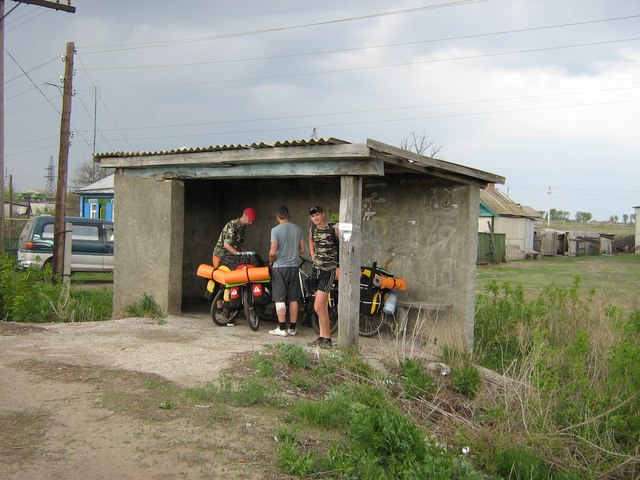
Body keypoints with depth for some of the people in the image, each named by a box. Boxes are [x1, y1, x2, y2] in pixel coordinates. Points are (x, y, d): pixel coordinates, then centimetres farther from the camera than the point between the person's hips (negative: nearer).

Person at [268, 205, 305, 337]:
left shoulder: (276, 230, -10)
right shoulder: (298, 229, 5)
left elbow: (273, 252, -15)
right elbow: (302, 250, 9)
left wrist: (271, 261, 4)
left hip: (279, 267, -5)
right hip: (294, 266, 5)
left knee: (280, 299, 1)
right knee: (293, 299, 8)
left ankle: (282, 328, 1)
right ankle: (292, 328, 13)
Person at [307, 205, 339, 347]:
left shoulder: (334, 229, -13)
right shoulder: (312, 229, 7)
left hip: (328, 270, -7)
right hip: (316, 269, 7)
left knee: (318, 307, -13)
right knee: (323, 306, 12)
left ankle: (327, 339, -5)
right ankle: (322, 337, 17)